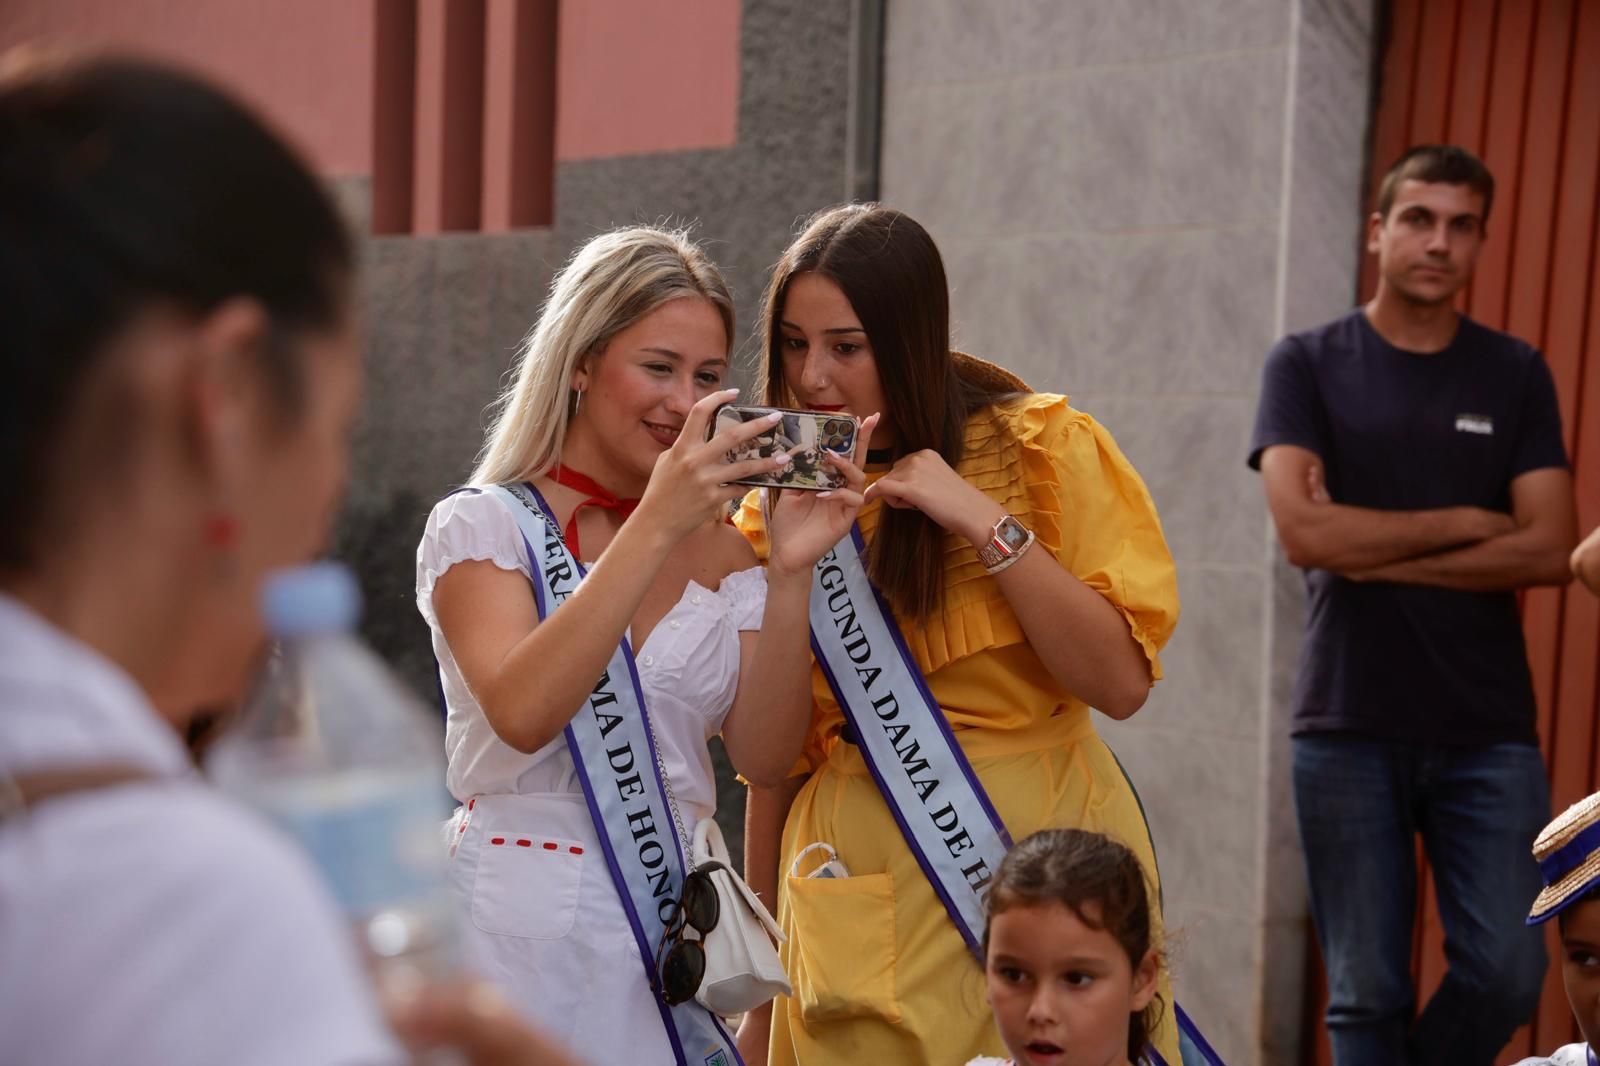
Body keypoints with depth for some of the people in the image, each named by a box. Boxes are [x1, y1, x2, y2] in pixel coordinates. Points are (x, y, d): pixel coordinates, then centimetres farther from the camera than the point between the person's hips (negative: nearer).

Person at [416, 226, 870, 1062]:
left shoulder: (723, 551, 8)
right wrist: (655, 525, -25)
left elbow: (764, 756, -2)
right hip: (520, 934, -3)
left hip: (671, 930, 4)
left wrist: (791, 573, -14)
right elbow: (522, 713, -22)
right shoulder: (482, 527, -3)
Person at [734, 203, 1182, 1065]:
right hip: (863, 892, 2)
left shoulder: (1043, 449, -4)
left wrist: (985, 523, -19)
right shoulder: (781, 504, 5)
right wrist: (759, 992, 8)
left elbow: (1120, 681, -12)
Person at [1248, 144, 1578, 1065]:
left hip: (1489, 734, 2)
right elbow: (1302, 530, -12)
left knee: (1506, 973, -5)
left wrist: (1375, 556, -9)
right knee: (1369, 991, 3)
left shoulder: (1515, 377, 7)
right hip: (1349, 729, -1)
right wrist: (1466, 522, -5)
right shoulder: (1308, 365, 2)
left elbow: (1549, 551, -4)